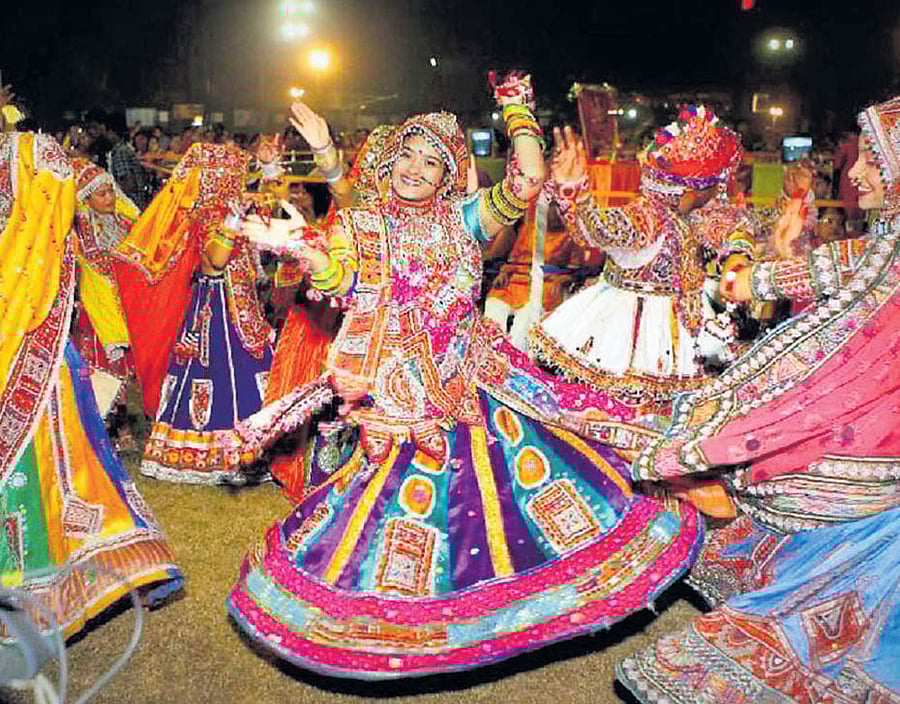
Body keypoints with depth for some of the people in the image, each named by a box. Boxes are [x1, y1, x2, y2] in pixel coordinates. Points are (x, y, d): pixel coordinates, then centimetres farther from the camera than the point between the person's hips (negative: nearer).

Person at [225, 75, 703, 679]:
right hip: (401, 385, -1)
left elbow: (526, 183, -8)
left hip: (469, 373, 2)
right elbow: (335, 275, -11)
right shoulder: (364, 227, 4)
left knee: (498, 460, 3)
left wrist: (519, 114, -1)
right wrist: (291, 246, -25)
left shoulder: (463, 219, 4)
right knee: (406, 477, 4)